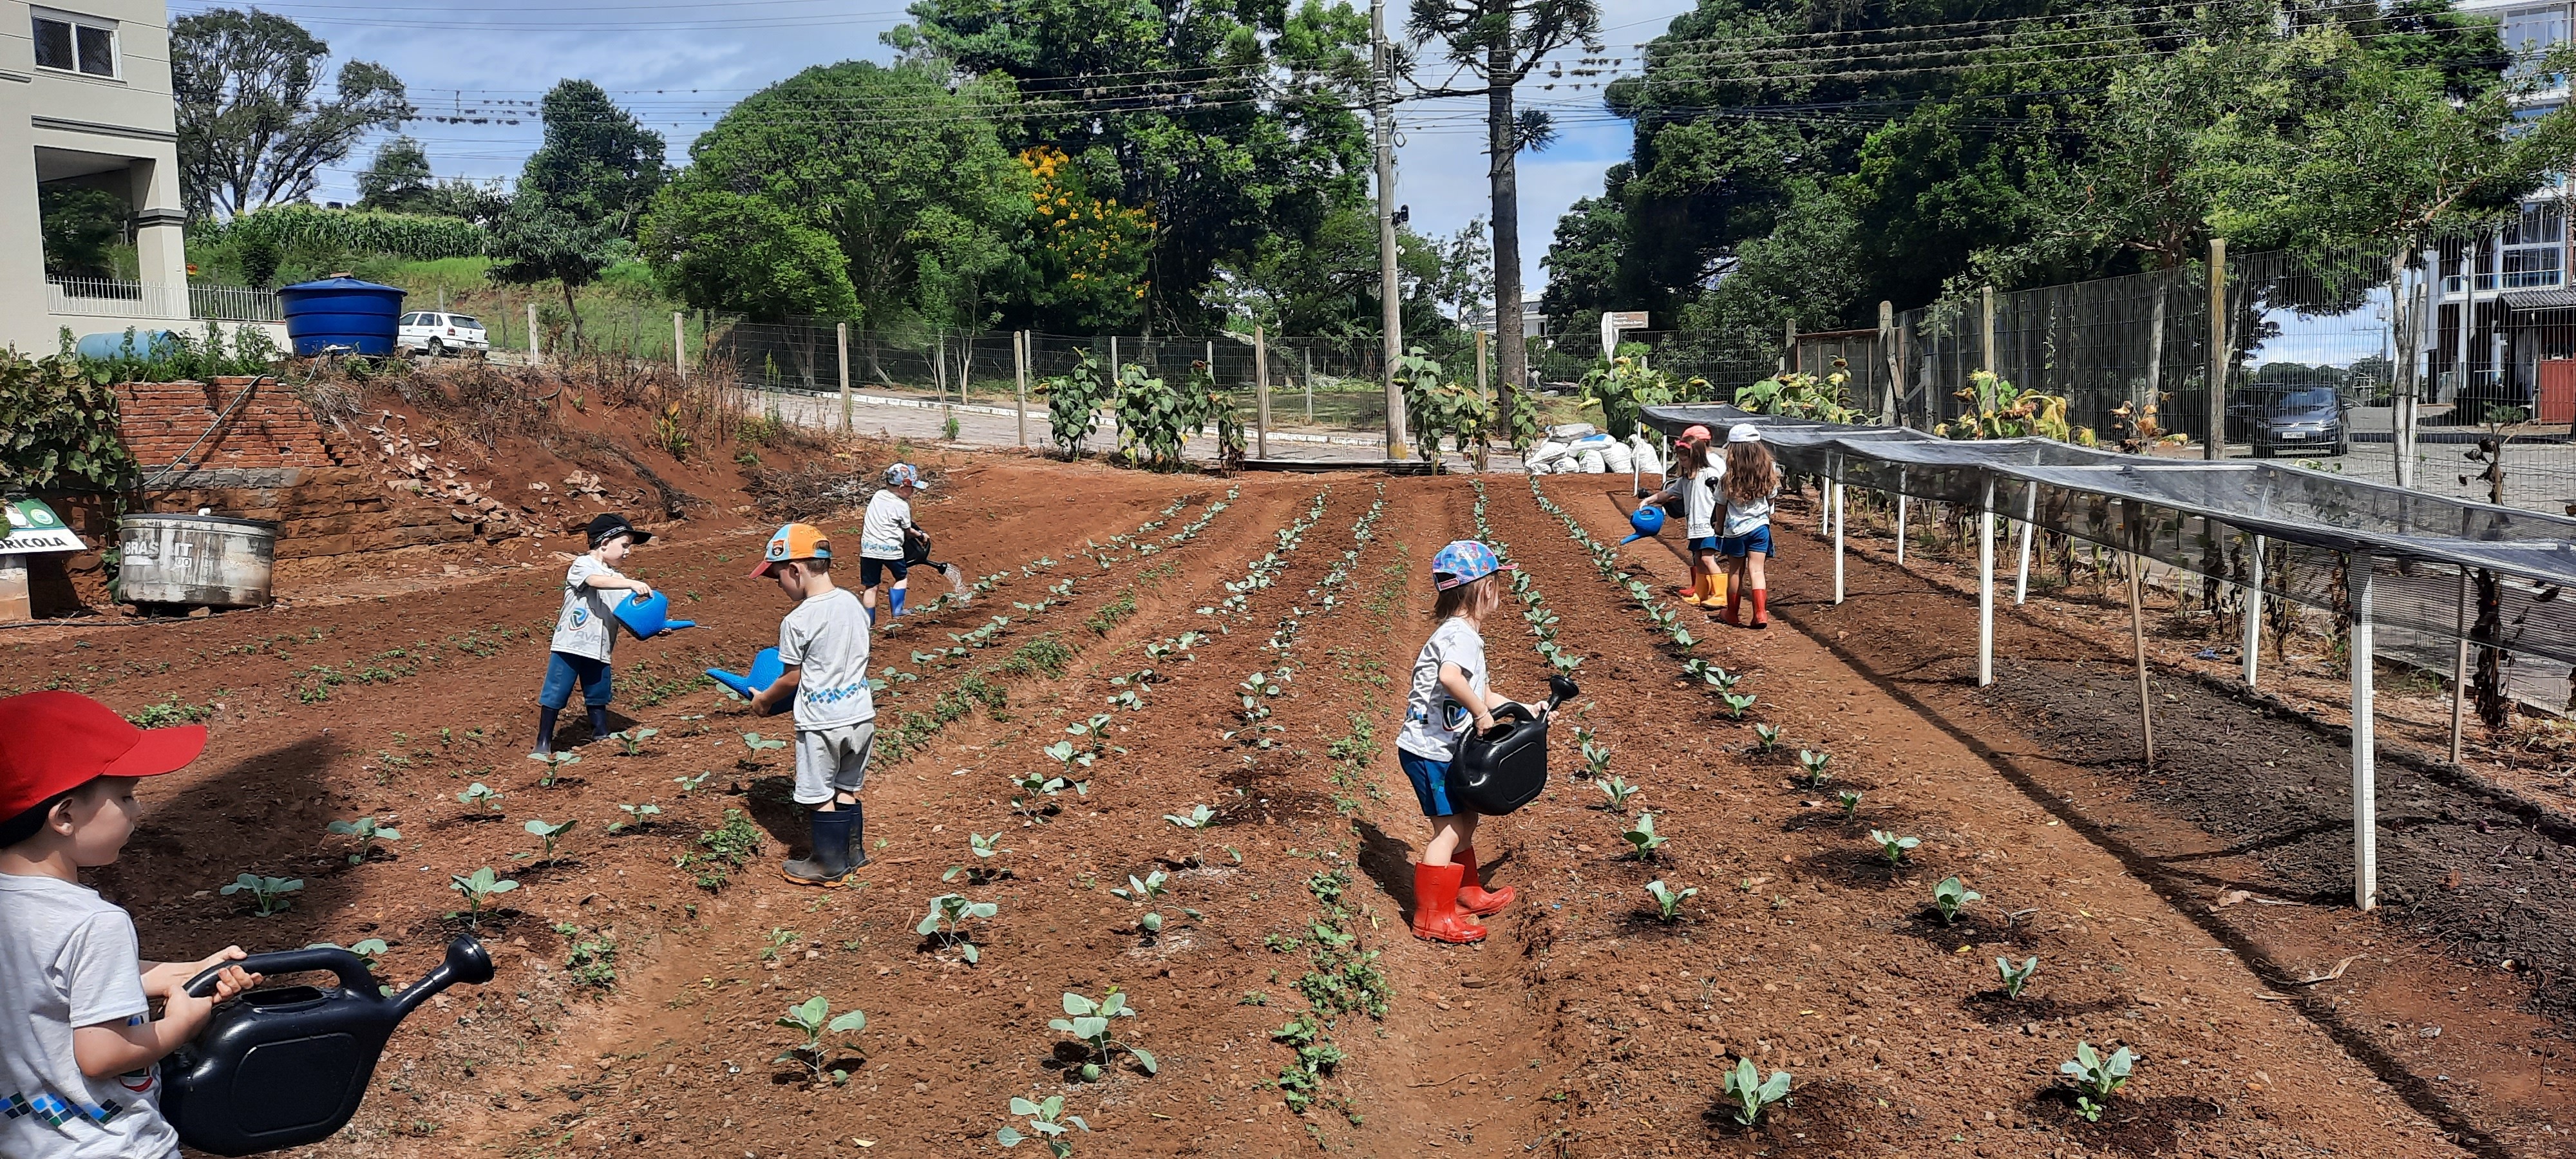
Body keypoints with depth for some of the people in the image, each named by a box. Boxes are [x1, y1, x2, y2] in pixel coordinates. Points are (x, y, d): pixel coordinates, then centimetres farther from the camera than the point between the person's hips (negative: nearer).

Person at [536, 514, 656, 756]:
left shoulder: (617, 580, 14)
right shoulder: (582, 565, -6)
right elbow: (596, 581, -29)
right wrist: (632, 584, -39)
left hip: (599, 649, 6)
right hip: (570, 645, -6)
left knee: (598, 695, 14)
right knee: (555, 695, 1)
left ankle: (602, 736, 26)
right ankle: (543, 744, 10)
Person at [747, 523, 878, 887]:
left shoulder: (797, 622, -19)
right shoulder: (854, 604, 0)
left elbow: (792, 679, -8)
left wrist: (763, 699, 10)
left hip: (821, 723, -6)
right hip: (861, 714, 6)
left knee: (820, 796, 10)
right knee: (847, 788, 21)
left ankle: (829, 867, 21)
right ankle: (853, 853, 33)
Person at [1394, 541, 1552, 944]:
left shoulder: (1465, 634, 15)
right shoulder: (1461, 634, -19)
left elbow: (1483, 695, 21)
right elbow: (1449, 677, -40)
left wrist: (1524, 710, 17)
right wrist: (1480, 713, -30)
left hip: (1443, 749, 10)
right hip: (1429, 750, -10)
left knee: (1465, 820, 20)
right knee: (1450, 830, -4)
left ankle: (1467, 894, 36)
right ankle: (1431, 916, 4)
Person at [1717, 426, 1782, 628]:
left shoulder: (1729, 477, -11)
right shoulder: (1768, 472, -3)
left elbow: (1721, 505, -3)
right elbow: (1771, 497, 8)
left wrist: (1719, 527, 12)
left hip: (1735, 529, -2)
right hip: (1760, 526, 2)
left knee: (1736, 572, 11)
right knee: (1757, 570, 2)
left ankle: (1731, 613, 24)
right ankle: (1761, 613, -7)